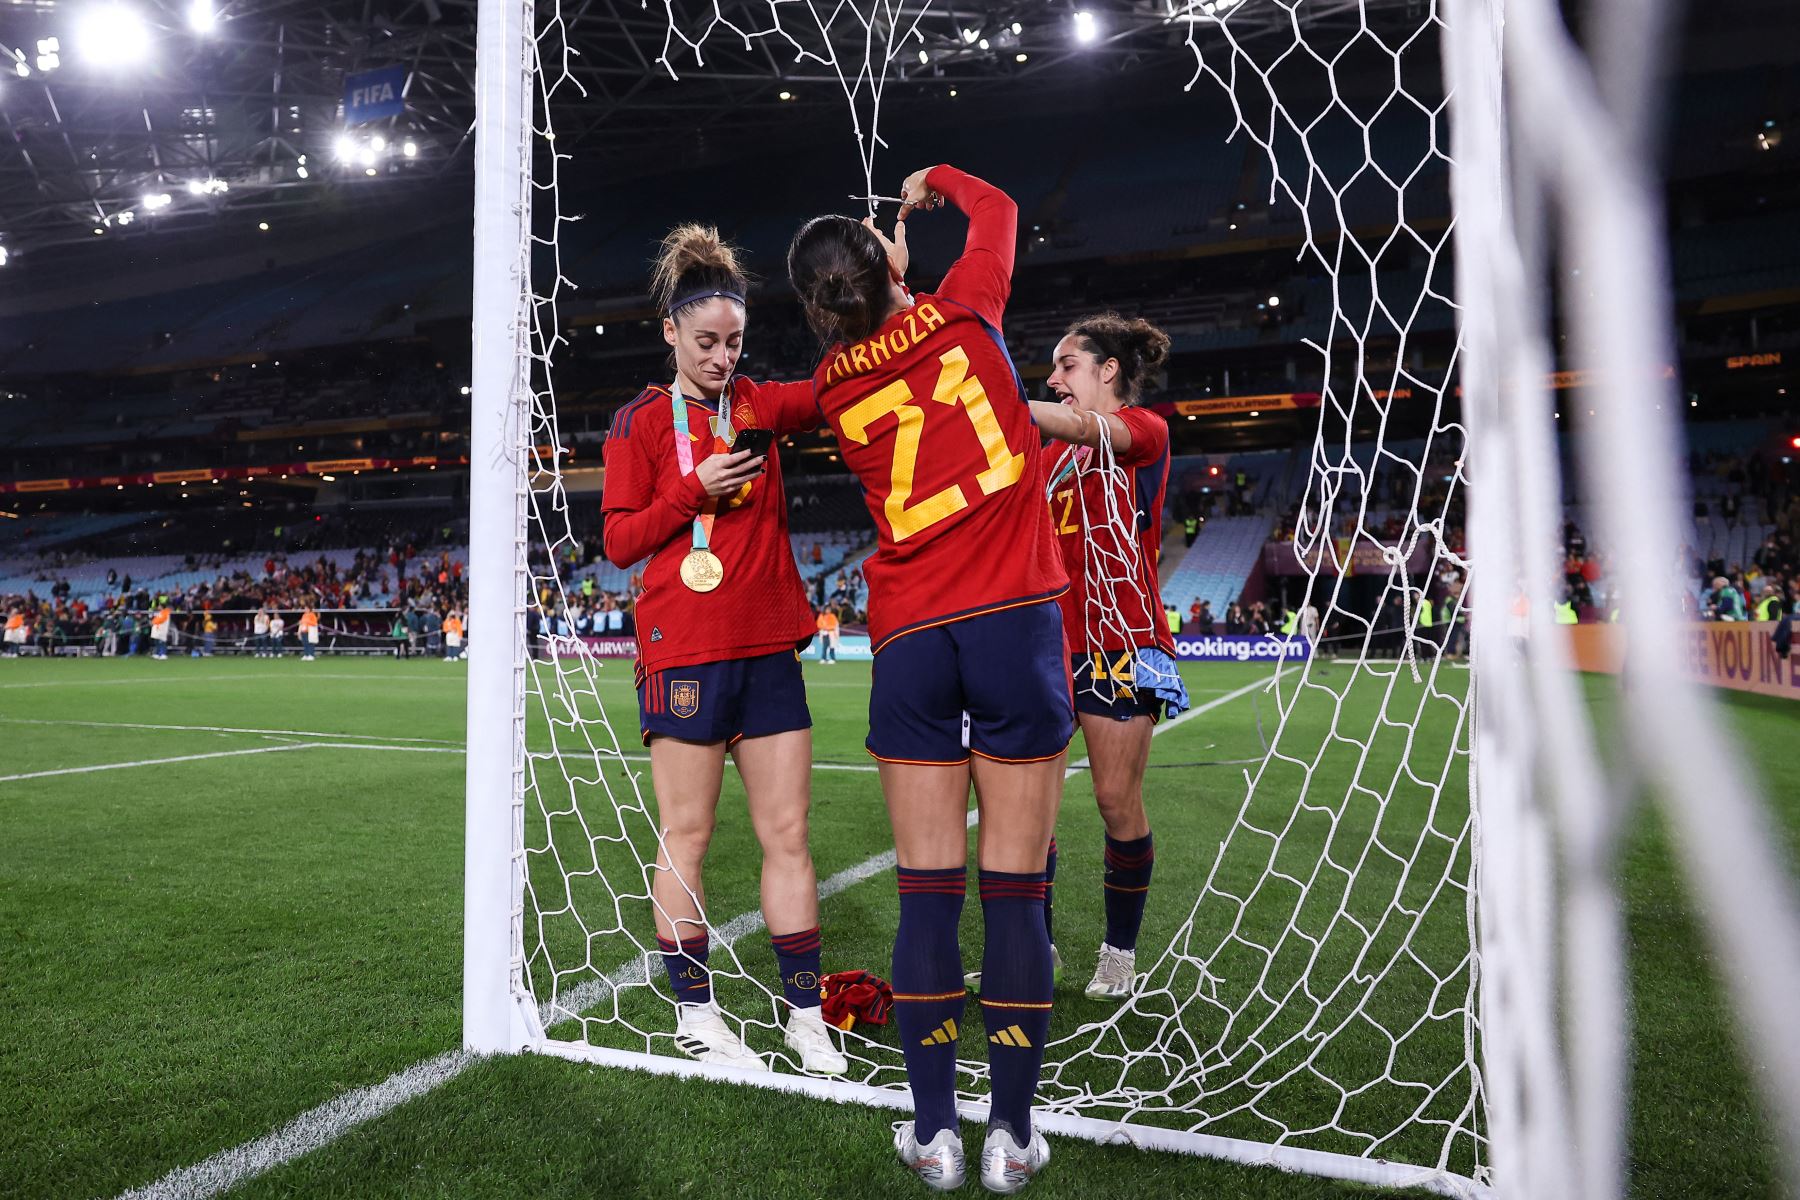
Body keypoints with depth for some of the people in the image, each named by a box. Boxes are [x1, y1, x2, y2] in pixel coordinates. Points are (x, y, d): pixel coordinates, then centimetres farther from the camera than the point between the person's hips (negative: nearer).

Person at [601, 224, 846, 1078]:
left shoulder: (758, 405, 12)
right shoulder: (641, 422, 2)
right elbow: (617, 540, -1)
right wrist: (695, 488, -13)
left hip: (768, 648, 4)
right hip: (684, 651, -4)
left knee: (788, 833, 6)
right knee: (686, 836, 4)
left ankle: (805, 1014, 17)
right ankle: (694, 1013, 20)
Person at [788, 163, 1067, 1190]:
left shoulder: (835, 385, 7)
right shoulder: (960, 314, 4)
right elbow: (997, 208, 23)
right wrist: (936, 180, 40)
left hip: (911, 642, 2)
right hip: (1015, 626, -1)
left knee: (928, 891, 7)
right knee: (1017, 889, 4)